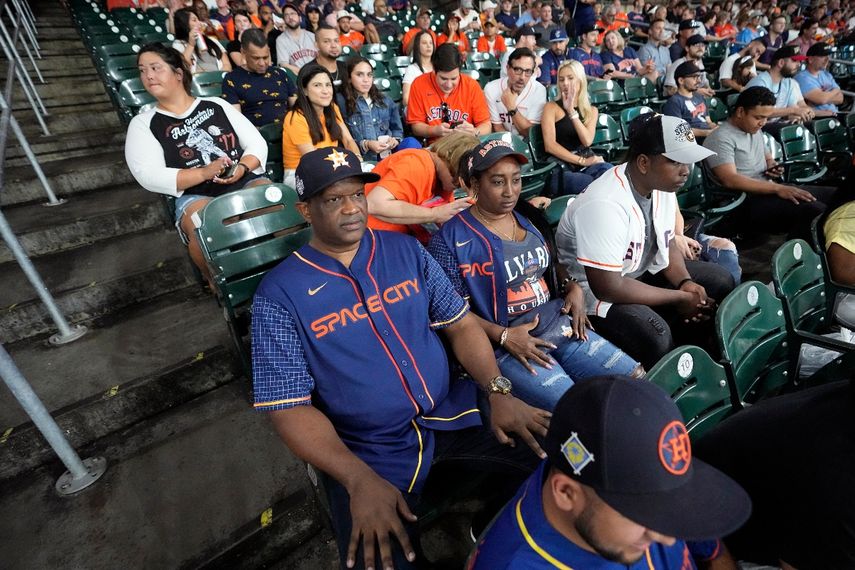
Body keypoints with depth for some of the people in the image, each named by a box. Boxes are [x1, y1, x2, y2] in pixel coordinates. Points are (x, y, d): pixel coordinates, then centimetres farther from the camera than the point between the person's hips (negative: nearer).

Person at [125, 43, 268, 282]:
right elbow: (150, 177, -2)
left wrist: (242, 168, -11)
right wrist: (205, 173, -15)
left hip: (247, 182, 2)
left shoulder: (216, 104, 16)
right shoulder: (143, 123, 12)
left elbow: (257, 143, 11)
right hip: (195, 196, -1)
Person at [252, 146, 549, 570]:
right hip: (369, 453, -3)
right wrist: (360, 480, -24)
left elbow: (459, 323, 4)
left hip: (451, 415, 4)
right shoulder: (279, 294, -10)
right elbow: (289, 408, -12)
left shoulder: (406, 250, 2)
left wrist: (498, 391, -12)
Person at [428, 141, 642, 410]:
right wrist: (503, 336, -19)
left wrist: (574, 288, 3)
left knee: (636, 378, 1)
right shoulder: (450, 240, -9)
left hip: (561, 326, 7)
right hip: (504, 346, -6)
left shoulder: (530, 219, 11)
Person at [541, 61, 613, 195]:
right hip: (561, 167, -4)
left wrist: (571, 111, -8)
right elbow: (550, 145, -7)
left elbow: (587, 141, -2)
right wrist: (581, 161, -10)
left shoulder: (592, 110, 18)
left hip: (588, 162, 4)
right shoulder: (552, 107, 7)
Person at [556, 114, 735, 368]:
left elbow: (666, 244, 11)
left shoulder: (662, 186, -4)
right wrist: (679, 297, -19)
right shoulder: (604, 205, -32)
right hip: (594, 290, -9)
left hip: (642, 270, 9)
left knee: (720, 281, 7)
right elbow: (608, 287, -31)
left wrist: (685, 282, -10)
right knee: (656, 335, -30)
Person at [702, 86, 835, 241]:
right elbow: (730, 180, -23)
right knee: (812, 209, -29)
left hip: (768, 191, 10)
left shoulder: (755, 130, 19)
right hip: (745, 203, -10)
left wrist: (773, 167, 7)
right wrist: (778, 189, -26)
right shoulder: (721, 138, -11)